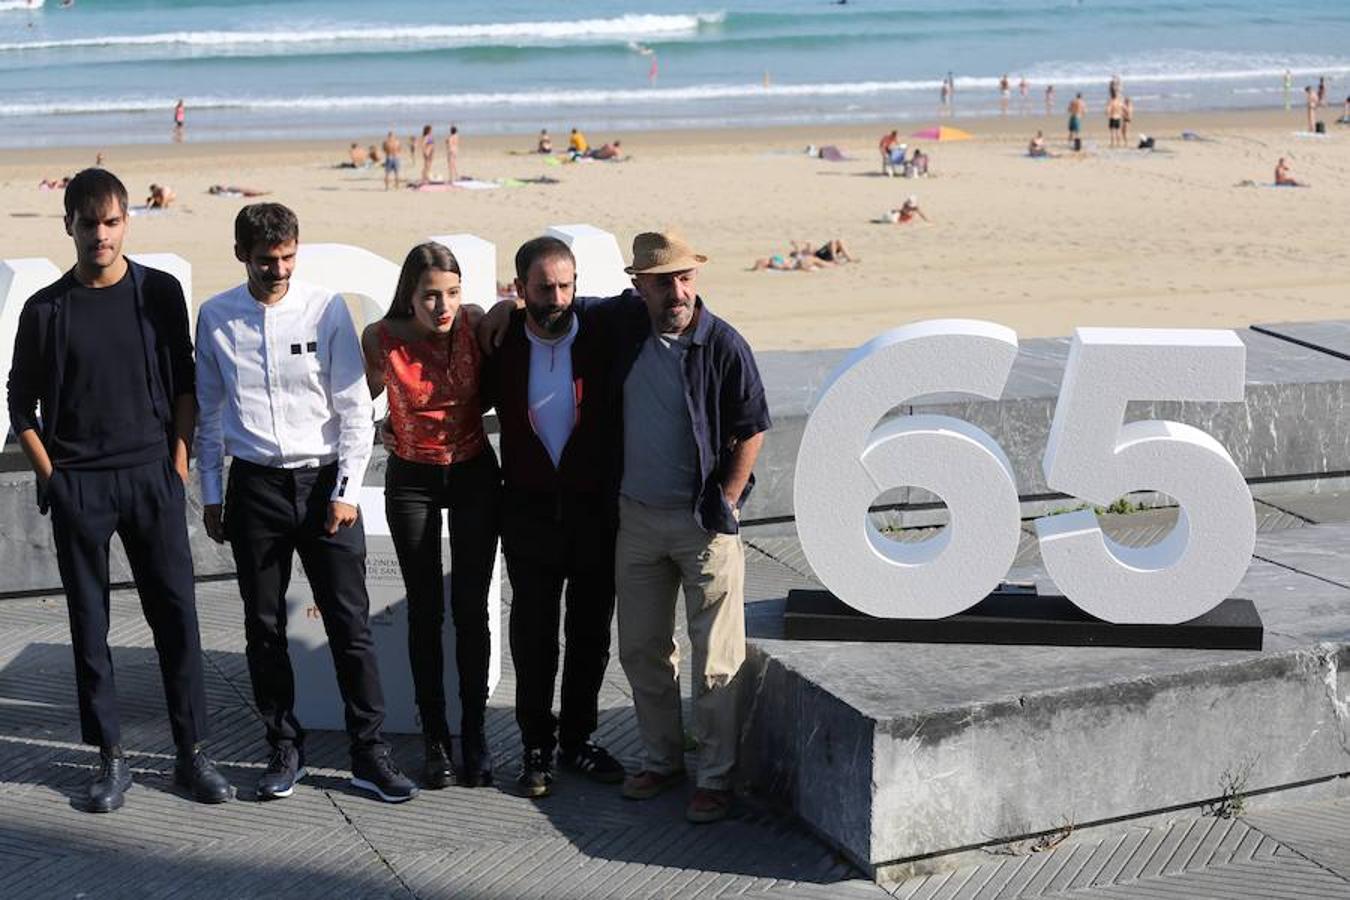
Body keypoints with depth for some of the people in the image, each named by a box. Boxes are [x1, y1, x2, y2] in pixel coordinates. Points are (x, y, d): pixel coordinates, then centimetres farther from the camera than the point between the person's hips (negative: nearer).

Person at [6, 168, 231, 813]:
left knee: (176, 615, 0)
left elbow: (184, 386, 8)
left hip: (151, 477, 0)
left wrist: (177, 468, 1)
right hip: (77, 488, 0)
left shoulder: (160, 292, 2)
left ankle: (192, 752, 10)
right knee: (89, 623, 5)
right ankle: (110, 757, 15)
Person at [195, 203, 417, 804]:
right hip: (255, 484, 2)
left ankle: (369, 754, 8)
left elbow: (356, 409, -1)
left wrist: (347, 491, -6)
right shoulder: (216, 318, 2)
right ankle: (284, 748, 22)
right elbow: (208, 412, 11)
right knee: (263, 627, 8)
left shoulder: (326, 309, -4)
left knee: (350, 624, -1)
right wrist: (211, 493, 9)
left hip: (323, 481, -1)